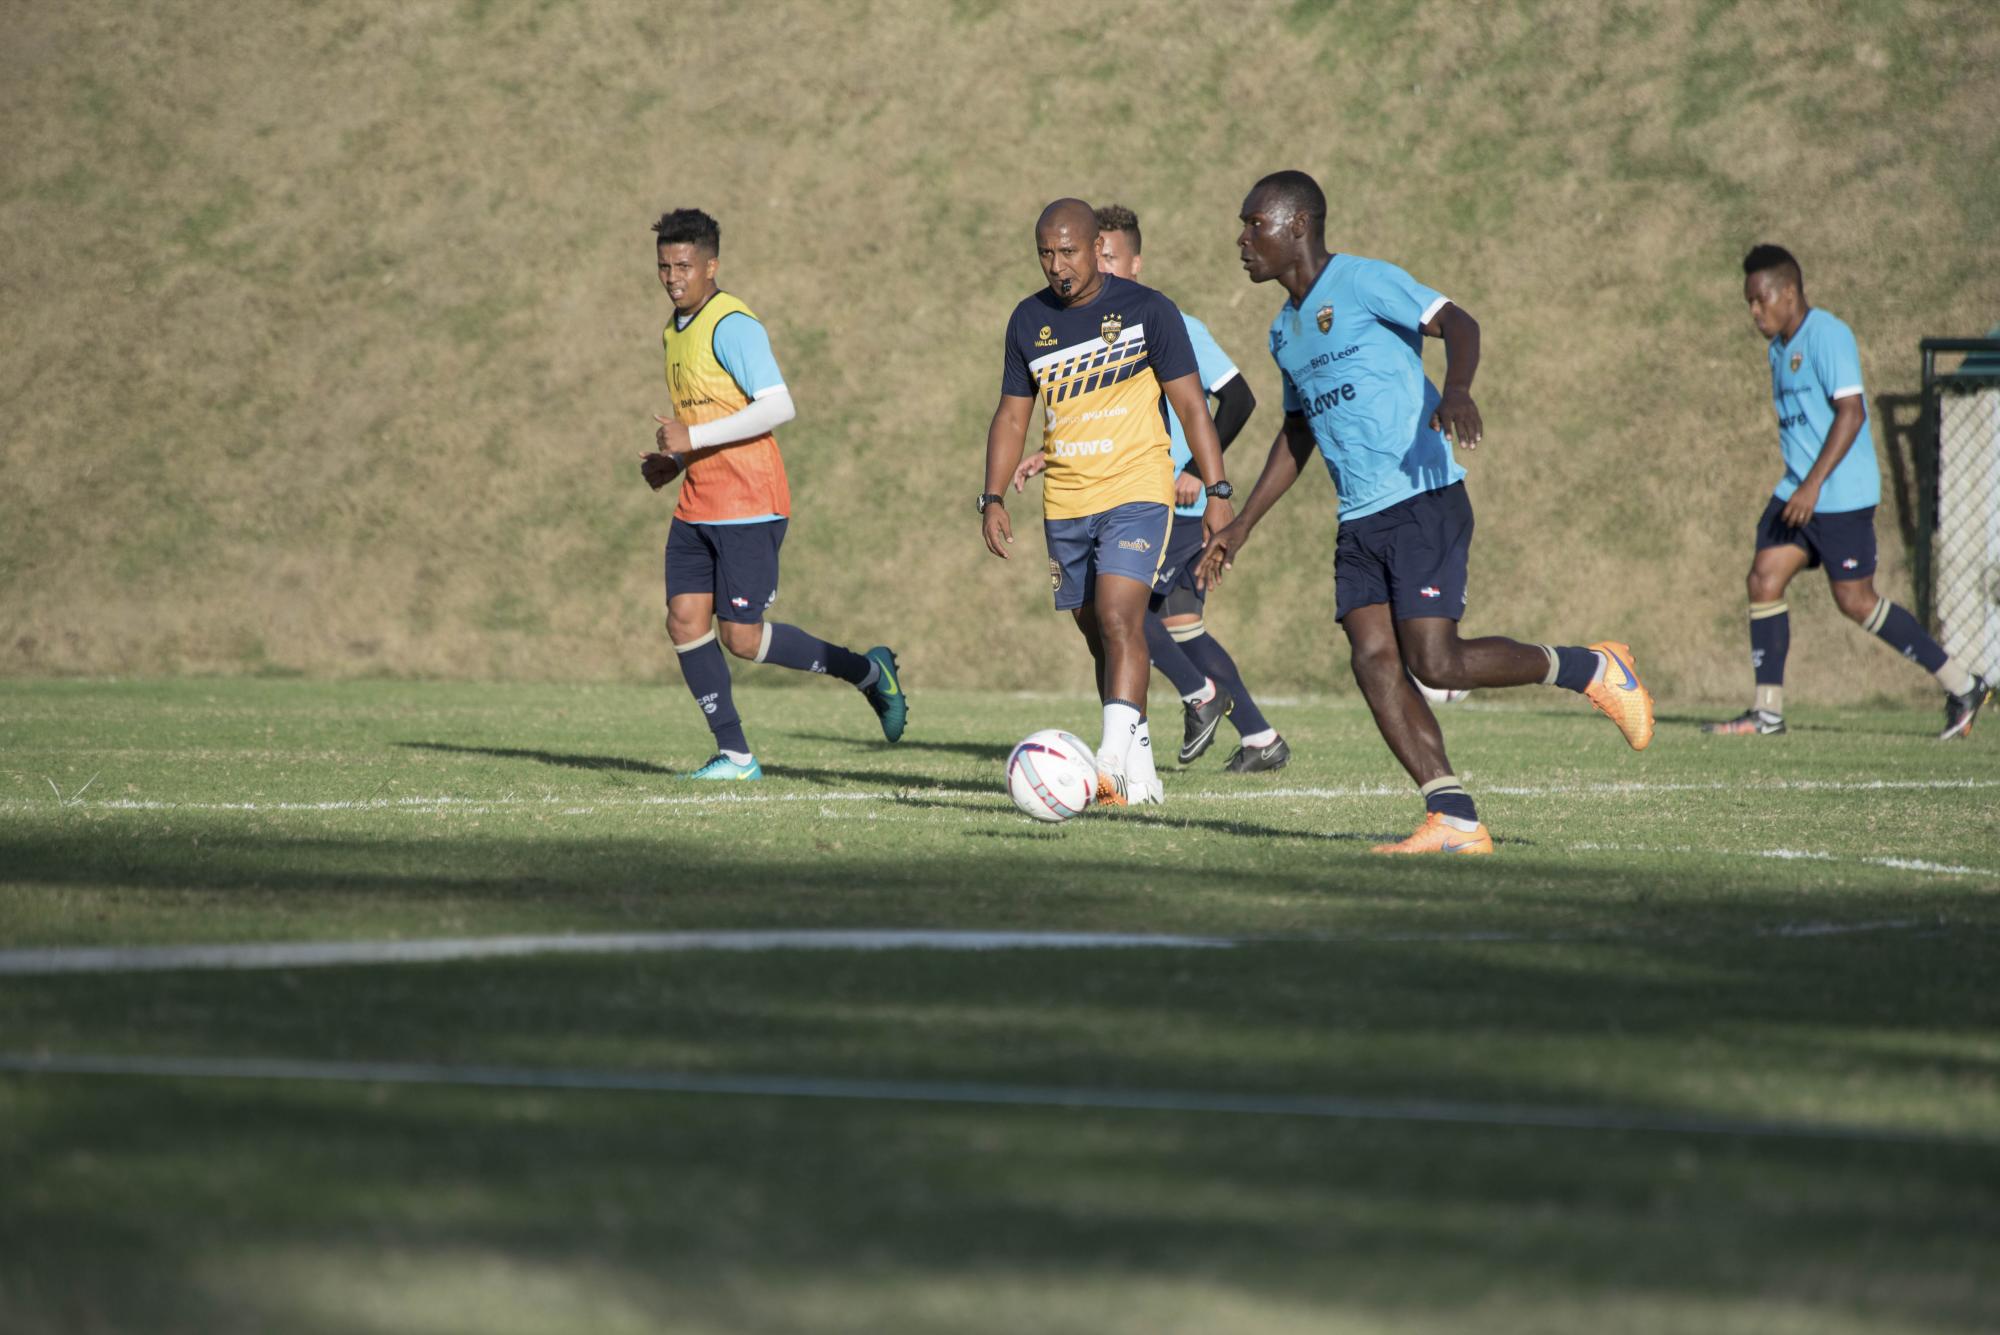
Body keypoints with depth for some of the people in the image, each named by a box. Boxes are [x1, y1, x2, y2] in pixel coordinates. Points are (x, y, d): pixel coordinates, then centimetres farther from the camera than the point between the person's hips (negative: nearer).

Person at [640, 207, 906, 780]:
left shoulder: (732, 325, -14)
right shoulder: (675, 331, 15)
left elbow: (778, 407, -23)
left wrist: (694, 439, -22)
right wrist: (673, 461, 10)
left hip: (749, 506, -9)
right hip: (697, 507, 9)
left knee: (741, 637, -8)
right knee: (685, 622, -2)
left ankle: (867, 671, 11)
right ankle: (735, 755, 4)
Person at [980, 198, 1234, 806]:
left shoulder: (1146, 310, -5)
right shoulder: (1028, 321, 7)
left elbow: (1190, 406, -3)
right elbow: (1012, 415, 14)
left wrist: (1217, 493, -9)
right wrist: (993, 497, 4)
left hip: (1137, 493, -5)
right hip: (1065, 504, 5)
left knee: (1119, 617, -22)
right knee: (1098, 636, 8)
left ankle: (1116, 755, -30)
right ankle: (1140, 771, 17)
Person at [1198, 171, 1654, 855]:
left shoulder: (1363, 282, -5)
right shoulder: (1284, 332, 20)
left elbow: (1456, 323, -17)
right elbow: (1296, 435, 32)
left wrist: (1456, 389, -37)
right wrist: (1242, 525, 28)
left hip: (1423, 500, -8)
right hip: (1358, 521, 8)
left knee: (1436, 663, -15)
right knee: (1374, 661, -8)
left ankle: (1594, 669, 6)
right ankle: (1455, 821, -10)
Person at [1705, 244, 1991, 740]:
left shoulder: (1827, 336, -14)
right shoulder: (1780, 347, 15)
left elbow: (1851, 412, -21)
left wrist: (1814, 484, -26)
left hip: (1842, 495, -9)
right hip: (1798, 492, 9)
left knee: (1855, 601, -6)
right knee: (1764, 579, -2)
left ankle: (1962, 686, 5)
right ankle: (1767, 710, 0)